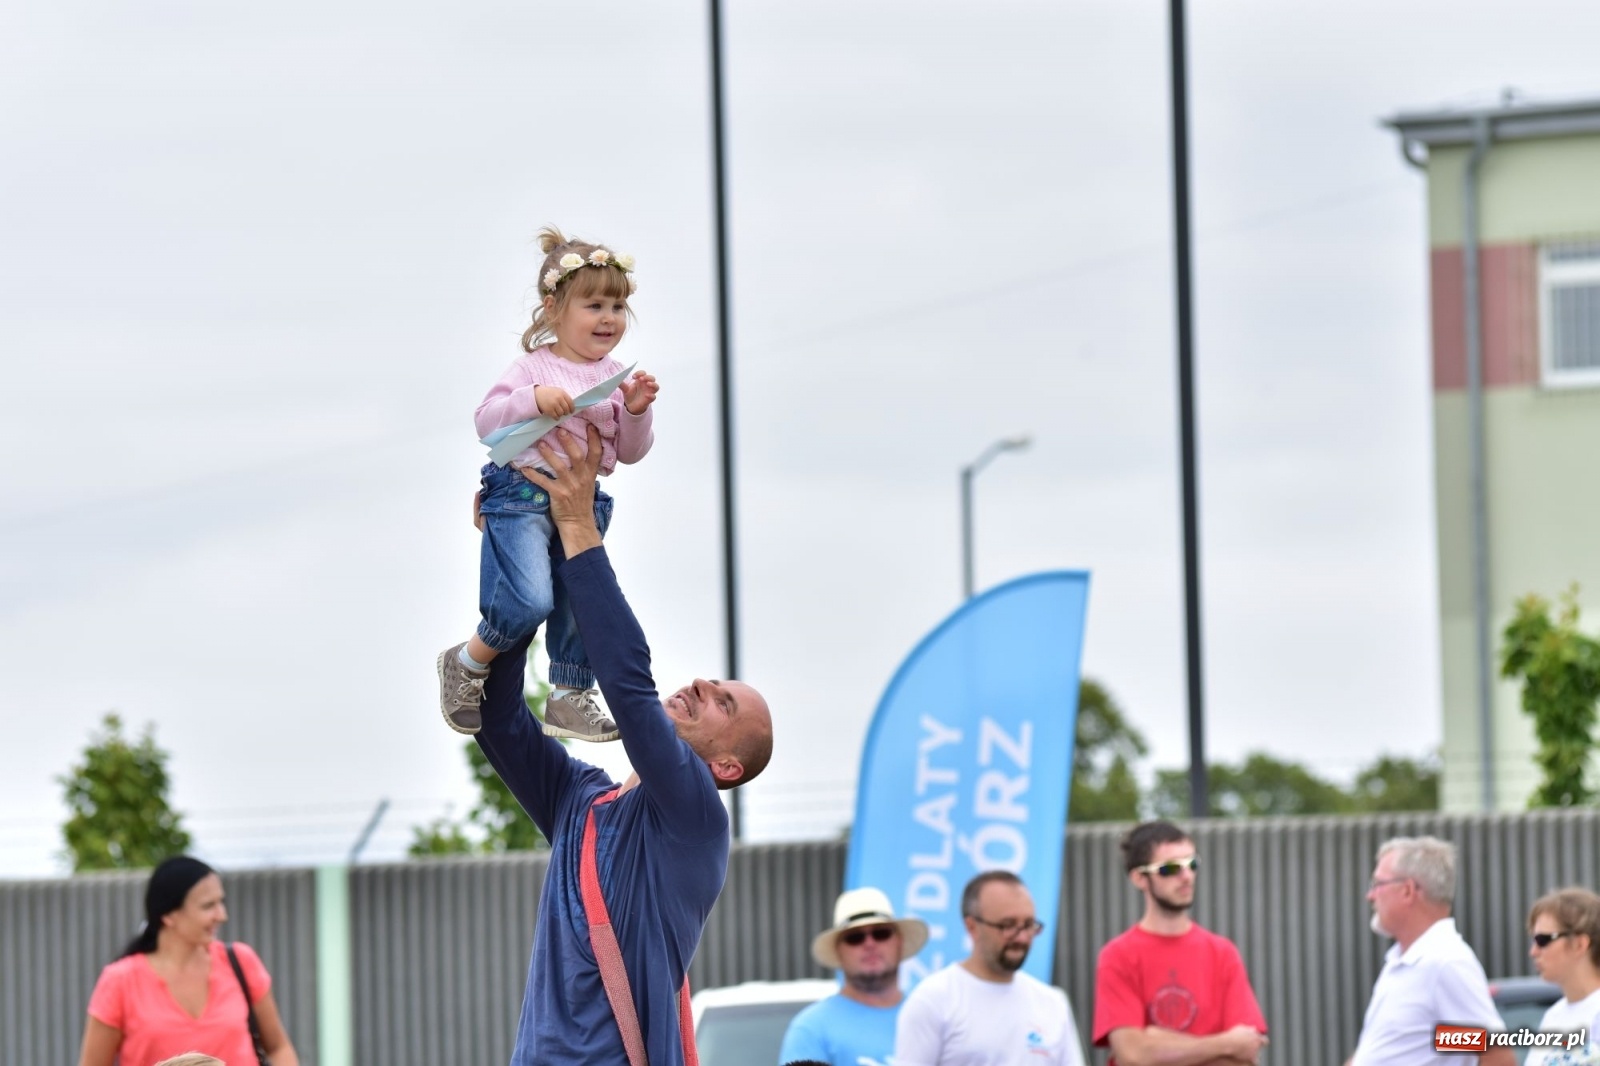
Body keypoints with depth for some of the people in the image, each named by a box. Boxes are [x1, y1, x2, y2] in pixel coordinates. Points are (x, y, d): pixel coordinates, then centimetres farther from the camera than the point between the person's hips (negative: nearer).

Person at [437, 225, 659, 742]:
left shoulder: (616, 377, 10)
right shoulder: (533, 367, -3)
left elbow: (630, 452, 12)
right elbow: (486, 420, -9)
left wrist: (637, 412, -7)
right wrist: (532, 399, -25)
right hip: (522, 494, -6)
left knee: (581, 606, 10)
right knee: (531, 600, -20)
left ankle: (569, 698, 24)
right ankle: (466, 664, 3)